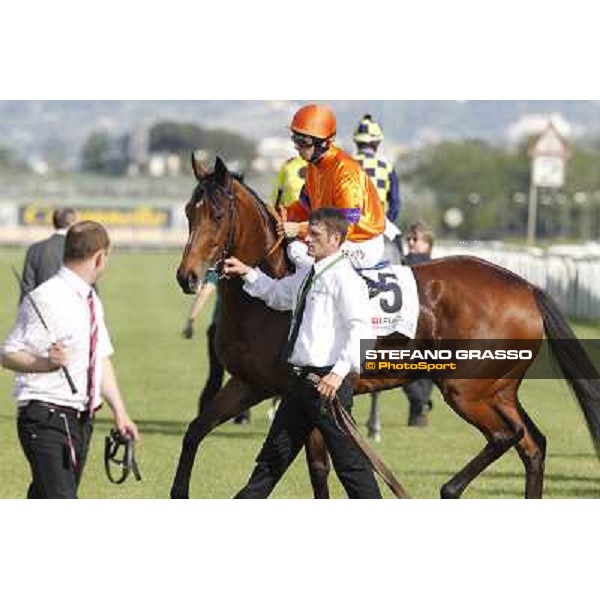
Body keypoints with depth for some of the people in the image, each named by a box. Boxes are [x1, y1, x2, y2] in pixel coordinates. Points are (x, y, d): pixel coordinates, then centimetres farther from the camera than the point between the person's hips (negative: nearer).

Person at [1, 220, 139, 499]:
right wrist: (47, 362, -33)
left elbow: (101, 359, 20)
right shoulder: (47, 299, -14)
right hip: (47, 419, -8)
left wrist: (119, 412, 13)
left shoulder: (91, 301, 14)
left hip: (80, 420, 8)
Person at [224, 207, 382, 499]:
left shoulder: (343, 278, -13)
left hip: (327, 381, -9)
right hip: (299, 378, 9)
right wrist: (249, 274, 24)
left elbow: (360, 327, -22)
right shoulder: (307, 274, 14)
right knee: (274, 453, 14)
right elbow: (278, 293, 36)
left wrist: (340, 371, -31)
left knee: (347, 458, -3)